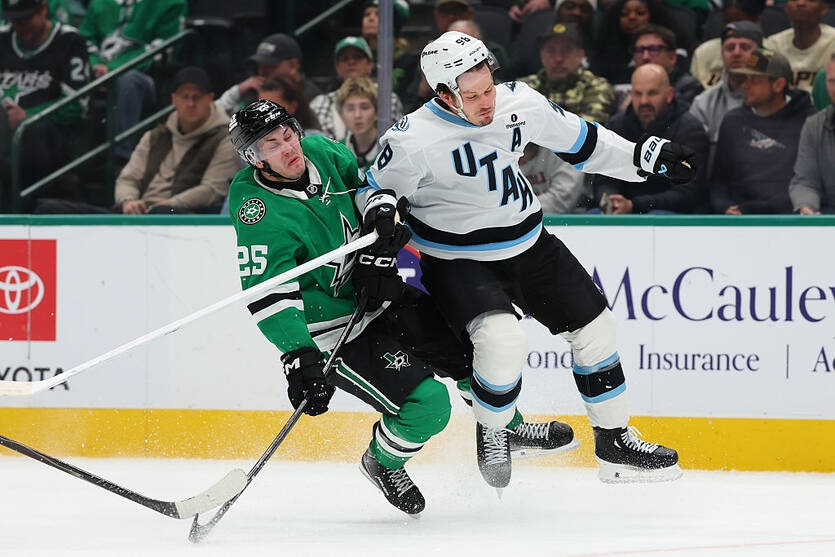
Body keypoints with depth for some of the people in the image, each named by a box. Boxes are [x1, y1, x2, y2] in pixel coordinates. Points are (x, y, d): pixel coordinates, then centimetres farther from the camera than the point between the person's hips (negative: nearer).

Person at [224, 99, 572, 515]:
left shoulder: (321, 153, -6)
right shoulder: (259, 212, -25)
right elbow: (267, 297, -27)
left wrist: (383, 212, -7)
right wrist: (298, 356, -35)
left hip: (378, 295, 7)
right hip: (334, 331, -7)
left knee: (473, 351, 9)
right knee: (427, 403, -17)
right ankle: (383, 462, 14)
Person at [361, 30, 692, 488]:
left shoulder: (519, 104, -10)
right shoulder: (413, 141, -24)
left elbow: (579, 140, 5)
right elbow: (374, 190, -9)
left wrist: (649, 156, 4)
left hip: (528, 245, 6)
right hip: (458, 259, -6)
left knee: (594, 327, 8)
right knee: (502, 342, -29)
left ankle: (614, 443, 24)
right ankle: (490, 433, 1)